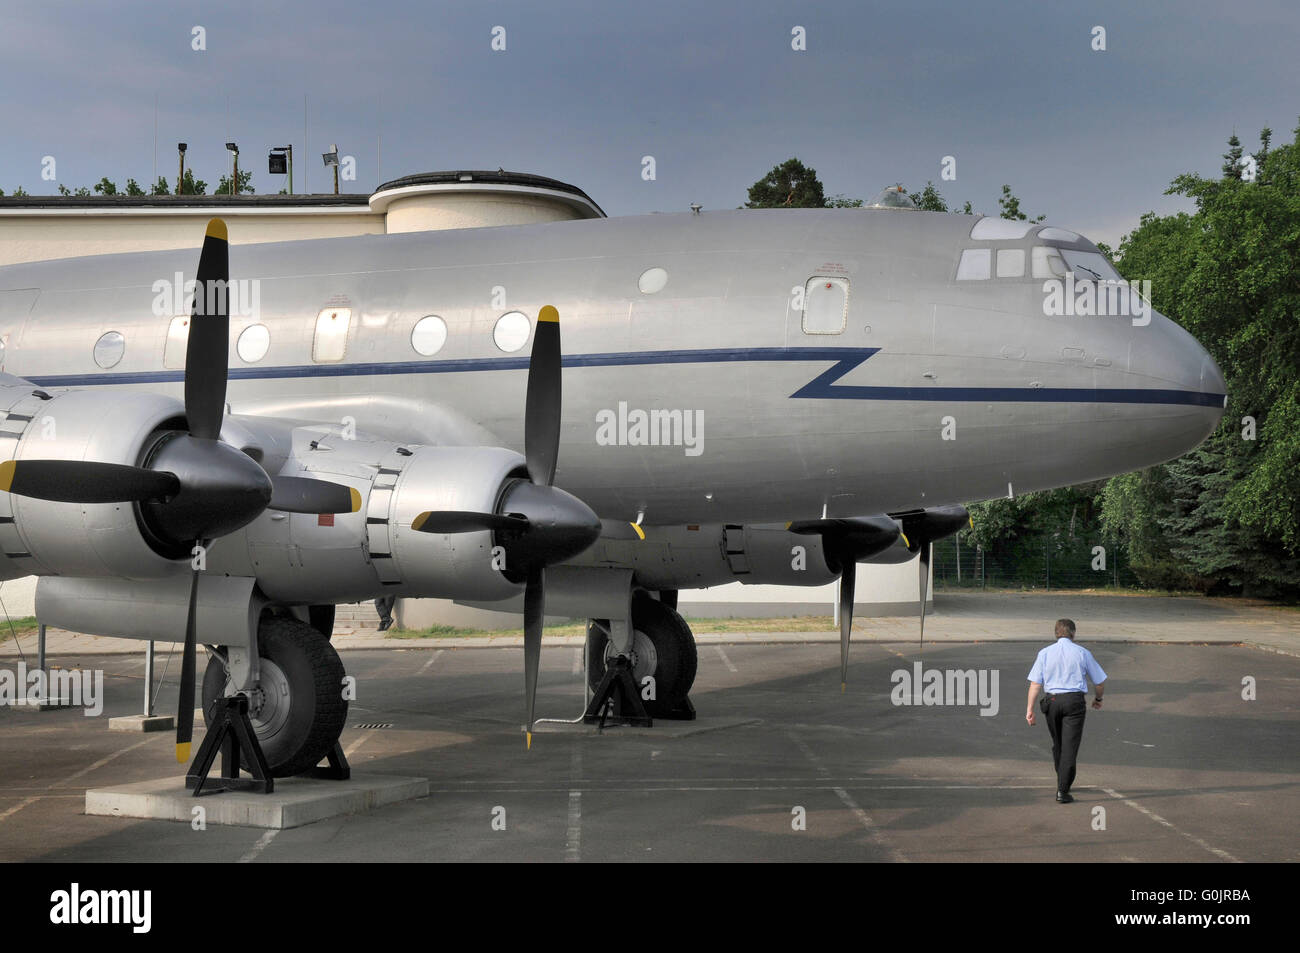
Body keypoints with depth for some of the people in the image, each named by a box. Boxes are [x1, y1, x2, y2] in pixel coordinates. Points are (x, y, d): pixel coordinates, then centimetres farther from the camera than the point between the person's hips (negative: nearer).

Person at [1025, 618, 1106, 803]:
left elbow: (1035, 684, -3)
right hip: (1075, 701, -2)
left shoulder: (1045, 653, 4)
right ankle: (1062, 791, -10)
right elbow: (1100, 682, 9)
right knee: (1070, 746, -3)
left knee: (1057, 744, 20)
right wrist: (1098, 699, 28)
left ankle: (1063, 783, 34)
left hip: (1052, 701, 2)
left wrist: (1030, 709, -2)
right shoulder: (1082, 653, 2)